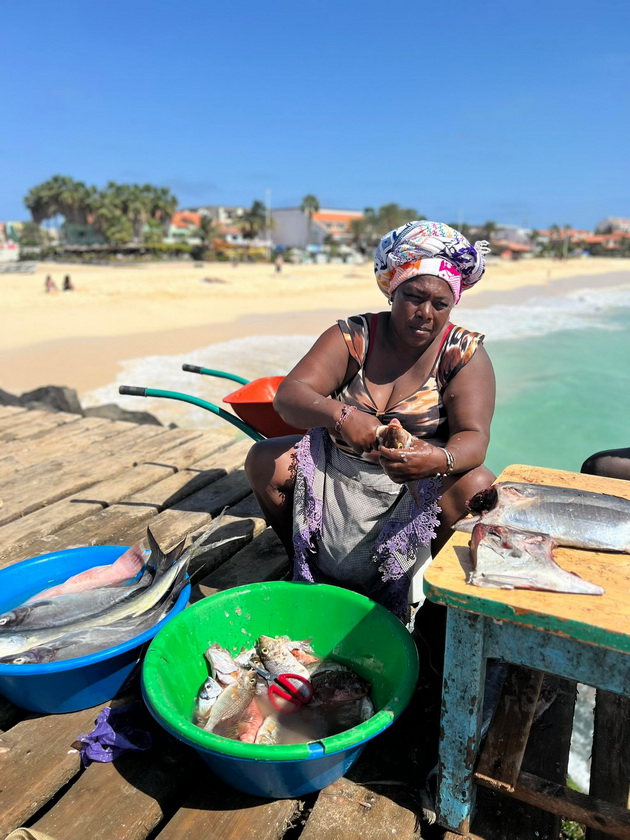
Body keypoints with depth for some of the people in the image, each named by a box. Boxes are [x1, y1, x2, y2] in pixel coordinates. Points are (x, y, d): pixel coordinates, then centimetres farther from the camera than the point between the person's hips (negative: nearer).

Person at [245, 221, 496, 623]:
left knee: (479, 486, -29)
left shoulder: (466, 353, -7)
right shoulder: (353, 335, -6)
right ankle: (305, 568, 7)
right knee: (263, 460, -15)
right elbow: (289, 396, -17)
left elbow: (474, 438, -19)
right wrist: (338, 415, -40)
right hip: (338, 467, 2)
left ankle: (424, 585, -2)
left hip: (424, 477, -1)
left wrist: (440, 460, -44)